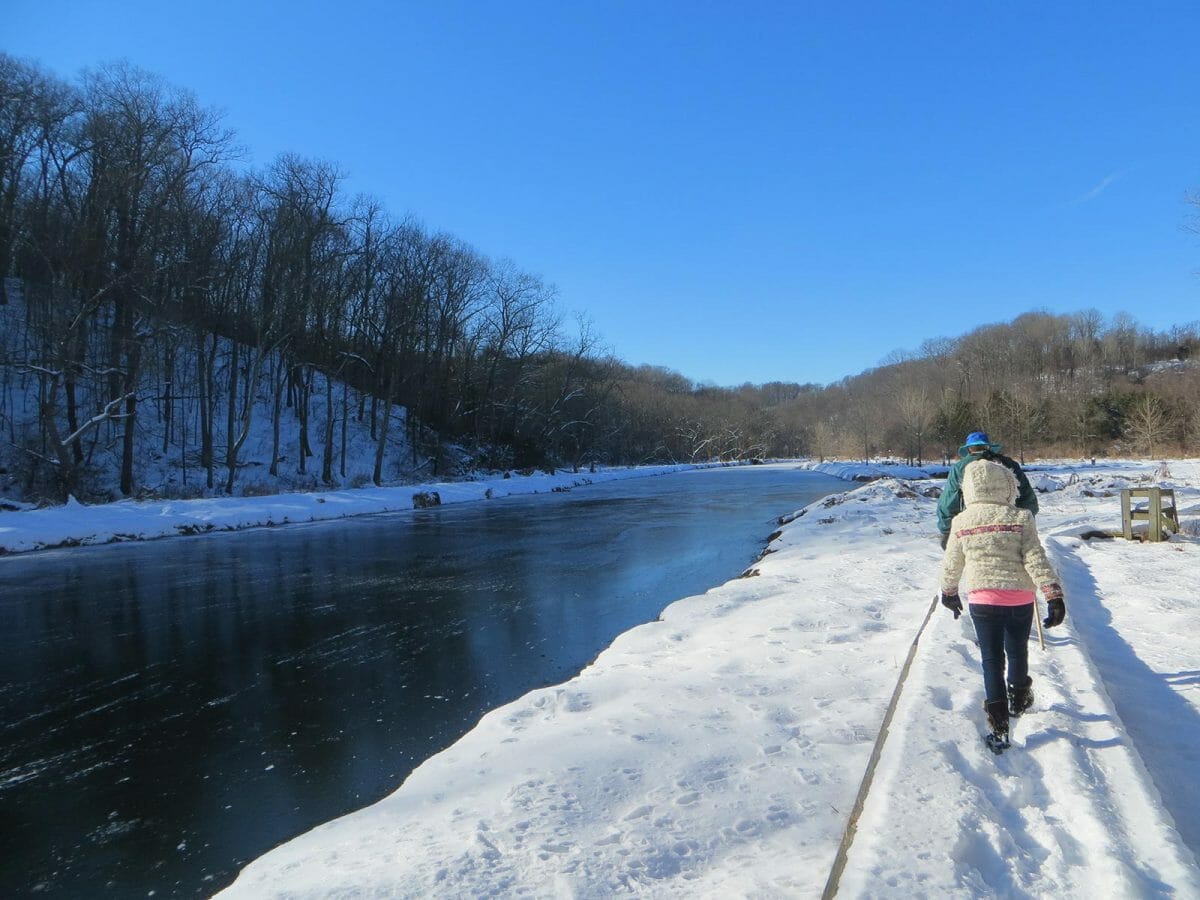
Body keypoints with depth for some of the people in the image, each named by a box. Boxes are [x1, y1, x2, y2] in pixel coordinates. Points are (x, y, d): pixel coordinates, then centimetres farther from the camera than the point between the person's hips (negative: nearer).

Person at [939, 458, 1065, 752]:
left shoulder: (961, 523, -3)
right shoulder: (1020, 519, -8)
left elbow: (951, 563, 7)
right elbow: (1036, 560, -13)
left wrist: (949, 592, 22)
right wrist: (1054, 596, -9)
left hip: (982, 601, 0)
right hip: (1020, 599, 0)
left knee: (991, 659, 7)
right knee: (1018, 653, 22)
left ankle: (998, 724, 3)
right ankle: (1018, 699, 44)